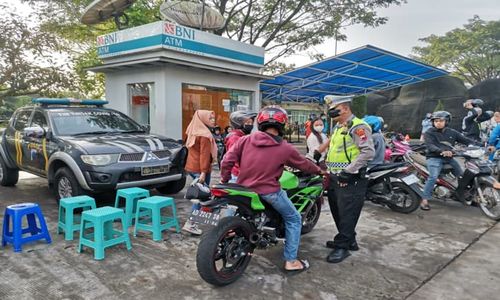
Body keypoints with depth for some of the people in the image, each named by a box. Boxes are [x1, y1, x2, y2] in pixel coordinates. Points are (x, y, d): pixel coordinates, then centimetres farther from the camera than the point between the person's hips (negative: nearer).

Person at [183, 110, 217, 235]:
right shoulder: (205, 135, -16)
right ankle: (190, 223, -6)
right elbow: (204, 154, -22)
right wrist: (203, 172, -25)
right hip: (200, 169, -9)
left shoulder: (194, 132, 12)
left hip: (191, 167, 9)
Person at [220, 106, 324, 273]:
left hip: (244, 188, 4)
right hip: (268, 192, -3)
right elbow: (304, 164, 7)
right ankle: (291, 261, 17)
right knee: (294, 220, 16)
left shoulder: (245, 140, -2)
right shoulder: (285, 148, -8)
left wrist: (224, 180, 12)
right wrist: (319, 171, 26)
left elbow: (228, 160, -4)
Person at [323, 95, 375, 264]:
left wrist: (348, 171, -24)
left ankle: (342, 246, 6)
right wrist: (327, 166, 21)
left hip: (350, 179, -10)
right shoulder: (337, 128, 18)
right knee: (337, 211, 16)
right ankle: (349, 240, 30)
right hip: (335, 177, 10)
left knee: (347, 213, -3)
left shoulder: (358, 127, -13)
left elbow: (368, 152, -23)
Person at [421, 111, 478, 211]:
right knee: (433, 177, -26)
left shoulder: (452, 132, 14)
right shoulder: (429, 133, 0)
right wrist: (442, 151, -33)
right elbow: (430, 146, -15)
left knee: (462, 175, 0)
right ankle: (425, 200, -24)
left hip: (449, 158, 5)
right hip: (434, 158, -5)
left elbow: (466, 140, 11)